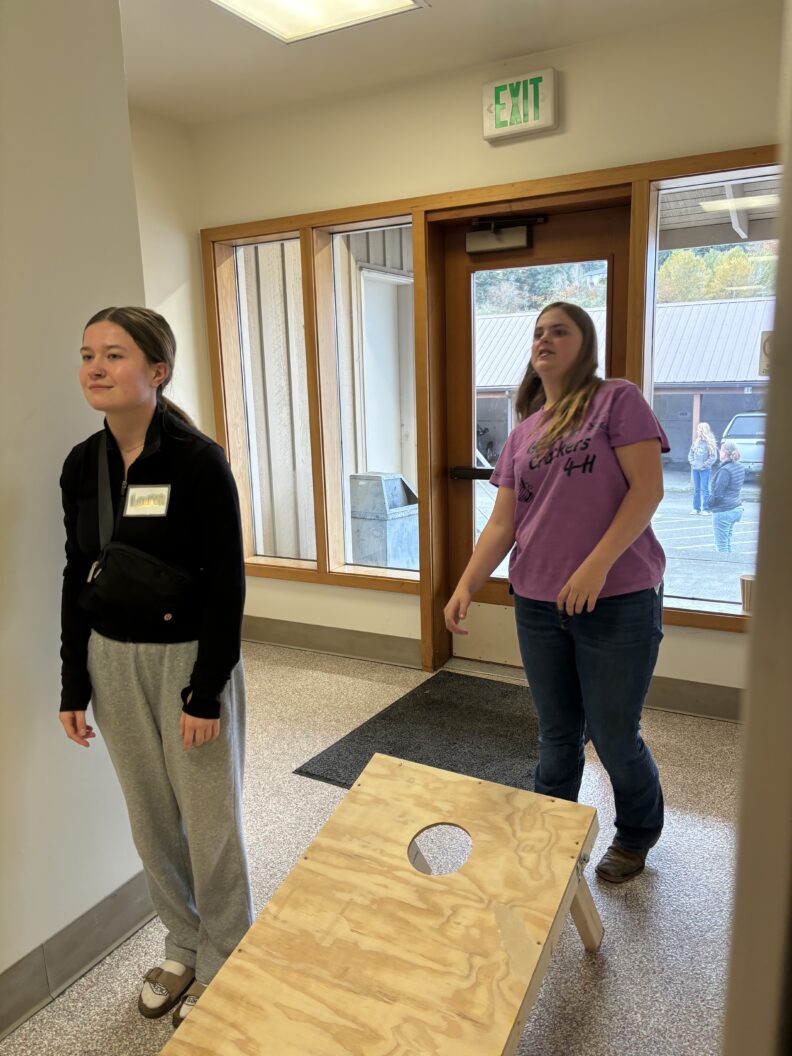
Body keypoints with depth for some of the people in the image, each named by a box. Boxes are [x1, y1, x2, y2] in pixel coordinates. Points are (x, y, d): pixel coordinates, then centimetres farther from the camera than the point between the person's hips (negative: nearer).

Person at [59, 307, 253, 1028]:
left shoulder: (198, 461, -16)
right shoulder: (82, 465, 1)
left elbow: (227, 584, -15)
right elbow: (77, 577, 8)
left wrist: (207, 690, -15)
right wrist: (74, 684, 8)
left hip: (189, 656, -5)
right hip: (112, 658, 5)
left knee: (210, 819, 9)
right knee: (151, 816, 18)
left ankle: (221, 962, 34)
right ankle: (182, 946, 42)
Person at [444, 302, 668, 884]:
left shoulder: (618, 400, -3)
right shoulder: (523, 432, 12)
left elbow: (648, 487, -12)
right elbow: (503, 522, 7)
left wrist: (598, 564, -21)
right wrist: (466, 585, -6)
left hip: (618, 601, -4)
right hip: (538, 604, 5)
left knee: (613, 735, 8)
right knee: (557, 734, 17)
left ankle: (638, 834, 36)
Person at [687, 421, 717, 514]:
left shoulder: (710, 443, -8)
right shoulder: (696, 442, 7)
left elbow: (714, 457, -8)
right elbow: (690, 453, 13)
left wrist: (704, 464, -12)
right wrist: (692, 462, -2)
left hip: (705, 470, -5)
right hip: (694, 469, 5)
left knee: (705, 489, -3)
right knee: (696, 489, 10)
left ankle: (706, 509, 1)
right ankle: (696, 508, 16)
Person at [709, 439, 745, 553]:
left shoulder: (725, 470, -20)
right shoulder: (740, 468, 7)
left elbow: (717, 493, -19)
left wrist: (710, 503, -2)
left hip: (723, 511, -9)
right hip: (736, 508, 9)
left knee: (721, 545, -1)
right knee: (728, 542, 18)